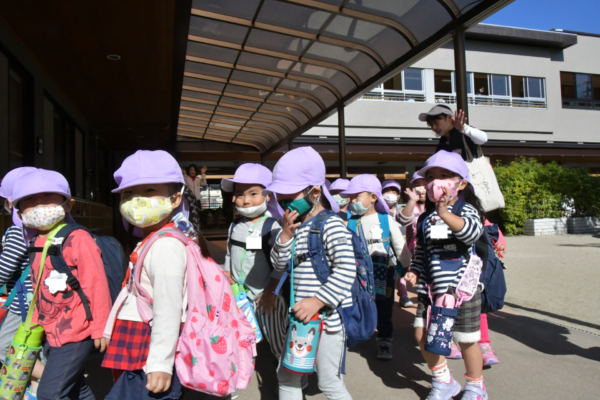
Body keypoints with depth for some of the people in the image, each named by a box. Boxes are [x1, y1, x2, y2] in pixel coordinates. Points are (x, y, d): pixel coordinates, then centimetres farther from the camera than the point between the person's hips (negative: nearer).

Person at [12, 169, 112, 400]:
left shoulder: (77, 240, -18)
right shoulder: (38, 244, 7)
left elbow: (96, 284, -19)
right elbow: (40, 289, 17)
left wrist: (100, 326, -16)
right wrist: (36, 321, 20)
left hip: (75, 332, -8)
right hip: (52, 332, 8)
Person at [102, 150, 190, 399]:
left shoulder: (164, 245, -19)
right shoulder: (154, 242, 12)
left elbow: (168, 308, -23)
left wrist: (160, 364, -22)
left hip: (150, 361, -10)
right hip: (141, 358, 10)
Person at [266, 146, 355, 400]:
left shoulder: (331, 225, -17)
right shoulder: (295, 224, 7)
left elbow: (346, 270, -24)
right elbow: (280, 265, 7)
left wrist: (318, 301, -26)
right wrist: (286, 235, -8)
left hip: (327, 318, -8)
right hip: (300, 317, 8)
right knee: (286, 375, 18)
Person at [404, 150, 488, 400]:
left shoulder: (466, 210, -7)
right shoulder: (426, 218, 9)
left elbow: (473, 231, -30)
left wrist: (445, 214, -44)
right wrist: (414, 271, 3)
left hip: (461, 286, -5)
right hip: (430, 288, 6)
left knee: (466, 339, 7)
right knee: (422, 334, 6)